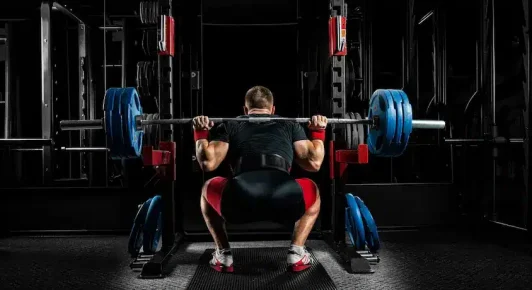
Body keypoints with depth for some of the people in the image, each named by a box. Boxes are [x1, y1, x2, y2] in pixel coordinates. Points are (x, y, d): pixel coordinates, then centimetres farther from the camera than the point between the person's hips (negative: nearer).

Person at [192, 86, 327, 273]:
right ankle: (296, 253, 23)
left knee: (208, 190, 37)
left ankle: (224, 255, 25)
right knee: (312, 191, 38)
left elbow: (207, 163, 19)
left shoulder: (230, 125, 29)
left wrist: (201, 134, 37)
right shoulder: (290, 125, 30)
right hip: (286, 200, 0)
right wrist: (318, 132, 41)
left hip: (240, 201, 0)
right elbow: (314, 163, 23)